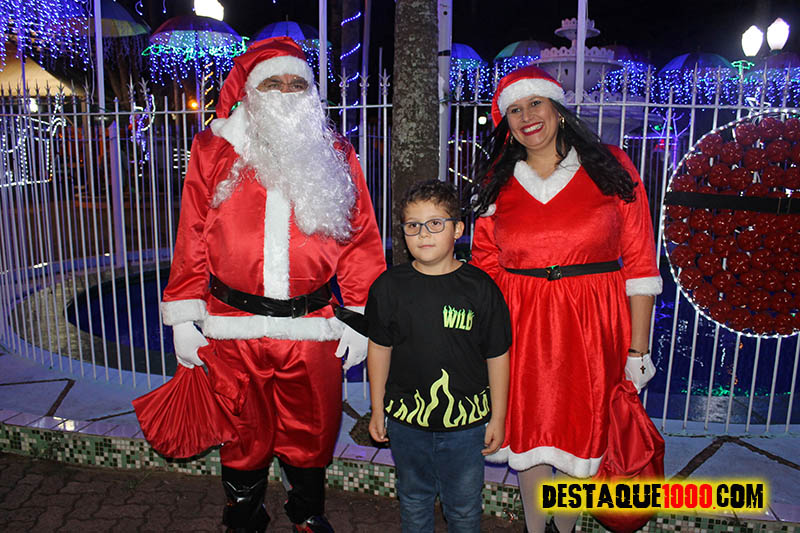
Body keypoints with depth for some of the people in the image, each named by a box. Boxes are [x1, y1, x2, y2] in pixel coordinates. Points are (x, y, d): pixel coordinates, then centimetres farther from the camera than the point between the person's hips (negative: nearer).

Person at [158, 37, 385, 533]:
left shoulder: (337, 157, 4)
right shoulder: (214, 151, 2)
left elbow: (360, 244, 3)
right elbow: (192, 240, 3)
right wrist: (184, 318, 1)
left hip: (313, 327, 1)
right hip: (232, 327, 0)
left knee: (311, 430, 15)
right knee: (244, 431, 16)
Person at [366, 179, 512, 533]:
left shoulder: (480, 288, -11)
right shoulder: (389, 286, -6)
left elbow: (497, 356, -4)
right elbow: (380, 348, 3)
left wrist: (498, 417, 0)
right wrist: (377, 409, 7)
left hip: (467, 423, -1)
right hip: (405, 420, 2)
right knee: (414, 502, 22)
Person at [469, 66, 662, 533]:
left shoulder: (611, 168, -2)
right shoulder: (497, 183, 4)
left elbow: (639, 264, -2)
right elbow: (486, 267, 8)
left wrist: (638, 351, -5)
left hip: (593, 325, -1)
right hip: (521, 327, 2)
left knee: (582, 432, 10)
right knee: (529, 431, 11)